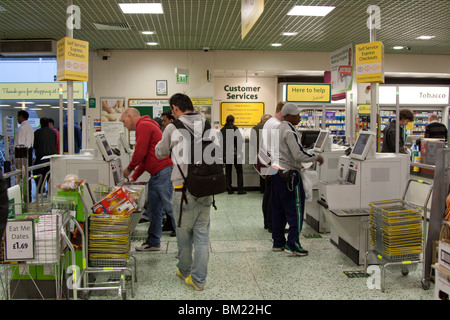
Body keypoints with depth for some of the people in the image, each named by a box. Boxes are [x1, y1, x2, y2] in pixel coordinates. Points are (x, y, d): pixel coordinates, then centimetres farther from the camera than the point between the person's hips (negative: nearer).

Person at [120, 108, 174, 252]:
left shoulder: (143, 125, -8)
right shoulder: (145, 125, 25)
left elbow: (140, 152, -15)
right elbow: (145, 157, 26)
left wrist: (129, 169, 2)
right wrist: (134, 177, 22)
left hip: (164, 173, -11)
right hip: (156, 175, 11)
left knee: (171, 208, -10)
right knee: (154, 209, 14)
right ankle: (153, 242, 23)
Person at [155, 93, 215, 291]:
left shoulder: (173, 128, -7)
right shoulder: (206, 125, 4)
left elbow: (160, 153, 8)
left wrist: (163, 141, 26)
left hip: (184, 189, -4)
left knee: (184, 234, 14)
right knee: (202, 235, 10)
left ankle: (185, 271, 32)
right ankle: (199, 279, 16)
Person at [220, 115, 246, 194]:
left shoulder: (222, 130, 5)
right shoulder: (235, 129, -7)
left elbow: (221, 142, 3)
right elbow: (240, 140, -12)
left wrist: (223, 152, 8)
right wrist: (239, 151, -5)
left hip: (226, 154, 4)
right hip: (235, 153, -3)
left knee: (228, 172, 9)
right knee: (239, 171, 6)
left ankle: (229, 190, 8)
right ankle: (240, 189, 2)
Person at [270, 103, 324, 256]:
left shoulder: (278, 128, 14)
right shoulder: (289, 131, -17)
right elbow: (298, 155, -22)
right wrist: (316, 158, -9)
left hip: (276, 172, 10)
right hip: (288, 174, -10)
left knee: (278, 209, 13)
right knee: (296, 209, -3)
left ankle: (278, 242, 21)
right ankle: (292, 245, -1)